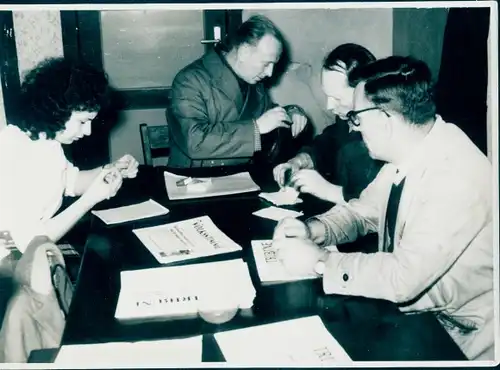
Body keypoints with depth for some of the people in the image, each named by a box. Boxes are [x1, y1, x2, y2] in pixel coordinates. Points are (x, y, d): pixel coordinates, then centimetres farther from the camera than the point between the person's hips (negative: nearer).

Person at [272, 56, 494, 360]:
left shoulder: (457, 175, -28)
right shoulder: (408, 154, -4)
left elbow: (404, 277, -30)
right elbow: (363, 211, 10)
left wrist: (319, 261, -21)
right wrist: (313, 229, -8)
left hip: (452, 335, -6)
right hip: (409, 302, 7)